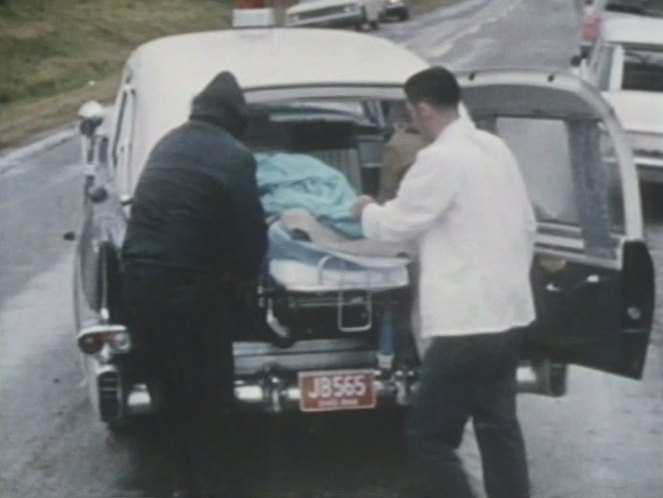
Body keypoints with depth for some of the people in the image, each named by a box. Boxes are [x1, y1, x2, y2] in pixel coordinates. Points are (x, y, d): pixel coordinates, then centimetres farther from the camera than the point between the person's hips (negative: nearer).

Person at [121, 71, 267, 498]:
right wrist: (242, 275, 11)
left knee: (166, 389, 18)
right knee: (207, 393, 8)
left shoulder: (169, 142, 13)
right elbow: (251, 235, -10)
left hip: (138, 278, 7)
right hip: (187, 286, -7)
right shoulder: (234, 157, -9)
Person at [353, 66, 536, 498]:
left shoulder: (440, 159, -16)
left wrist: (367, 210, 14)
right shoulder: (495, 148, 10)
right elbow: (527, 224, 15)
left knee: (427, 436, -3)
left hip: (469, 321, -9)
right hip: (507, 312, 9)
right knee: (498, 425, 18)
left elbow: (397, 223, -7)